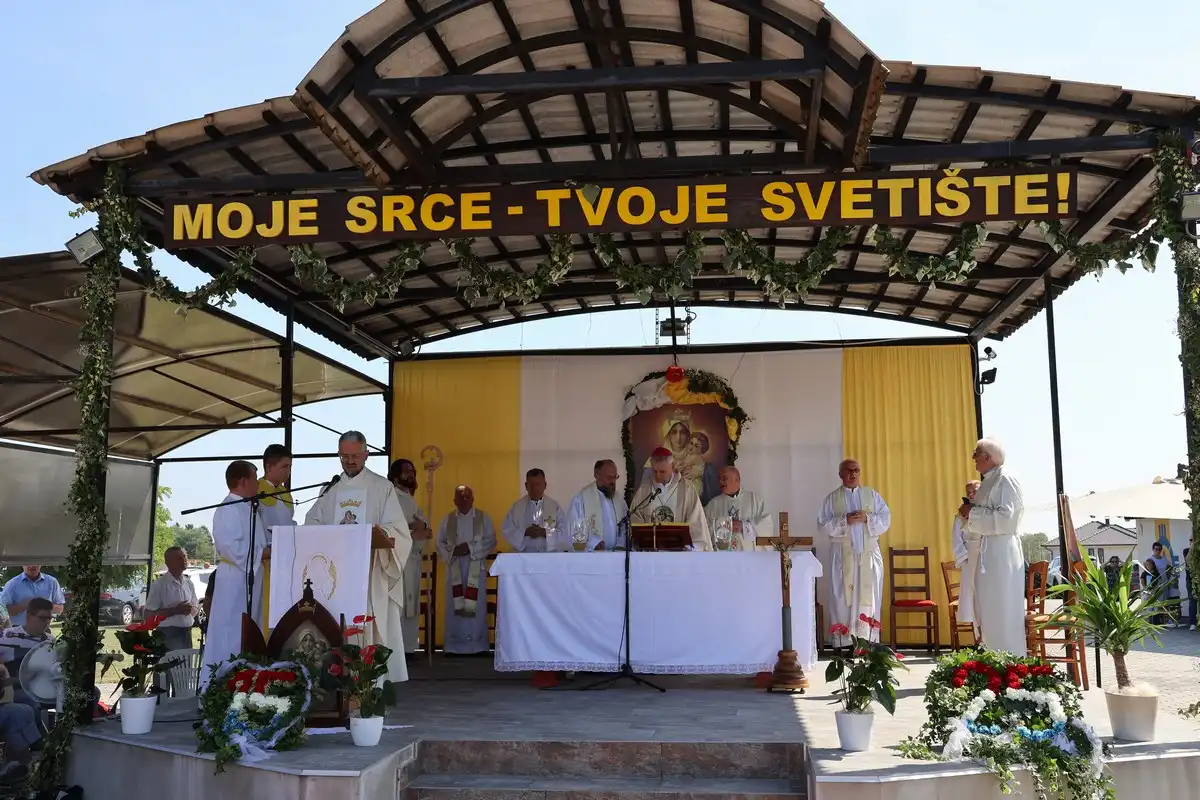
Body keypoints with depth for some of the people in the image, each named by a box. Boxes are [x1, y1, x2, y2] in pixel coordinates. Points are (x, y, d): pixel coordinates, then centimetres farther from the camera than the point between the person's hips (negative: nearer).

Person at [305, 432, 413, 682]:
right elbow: (311, 523, 11)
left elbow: (396, 529, -4)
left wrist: (380, 535, -27)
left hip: (372, 569, -3)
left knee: (373, 627, -6)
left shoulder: (382, 487, 3)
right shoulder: (330, 489, 15)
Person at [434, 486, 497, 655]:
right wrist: (453, 551, -13)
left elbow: (491, 540, -1)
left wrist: (471, 548, -13)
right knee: (455, 605, -1)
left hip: (476, 567, -1)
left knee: (476, 604, -4)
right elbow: (439, 543, 6)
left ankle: (477, 643, 0)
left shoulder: (483, 518, 6)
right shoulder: (447, 520, 10)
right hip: (455, 567, 1)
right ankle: (455, 644, 4)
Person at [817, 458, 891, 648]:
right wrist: (845, 521, -15)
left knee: (869, 597, -1)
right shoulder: (832, 498, 5)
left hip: (869, 554, 1)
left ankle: (869, 643, 2)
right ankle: (844, 643, -2)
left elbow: (886, 519, 5)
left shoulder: (872, 495, 10)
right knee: (844, 597, -3)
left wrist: (867, 518, -12)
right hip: (843, 555, -1)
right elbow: (823, 524, -2)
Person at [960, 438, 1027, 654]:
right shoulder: (988, 482, 16)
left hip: (1000, 557, -9)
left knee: (1001, 615, -5)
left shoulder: (1005, 481, -11)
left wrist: (973, 512, -14)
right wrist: (971, 511, 9)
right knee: (985, 614, 11)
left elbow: (1006, 518, -21)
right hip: (984, 555, 9)